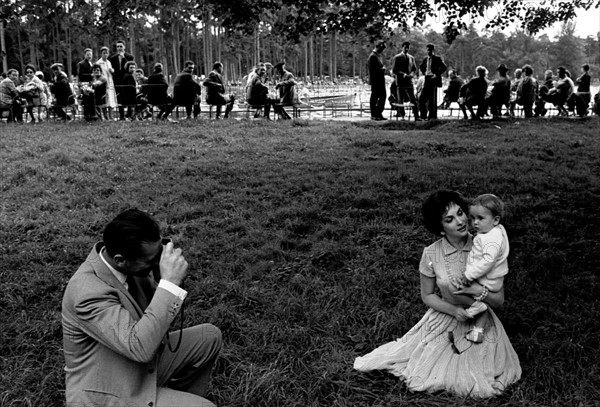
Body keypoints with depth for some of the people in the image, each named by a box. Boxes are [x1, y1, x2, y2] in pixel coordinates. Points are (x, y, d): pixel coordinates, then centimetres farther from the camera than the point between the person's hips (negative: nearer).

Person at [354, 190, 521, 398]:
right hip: (446, 319, 0)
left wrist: (479, 290, -31)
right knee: (425, 378, 1)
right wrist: (453, 310, -20)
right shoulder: (431, 254, -19)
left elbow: (499, 299, -12)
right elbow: (427, 296, -5)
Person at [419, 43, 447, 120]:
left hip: (433, 80, -6)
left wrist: (437, 74, -14)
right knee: (422, 99, 2)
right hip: (427, 81, 6)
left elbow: (444, 67, -13)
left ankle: (433, 116, 4)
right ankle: (423, 116, 11)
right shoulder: (425, 59, 13)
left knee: (432, 100, -3)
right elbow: (421, 66, 31)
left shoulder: (437, 59, -5)